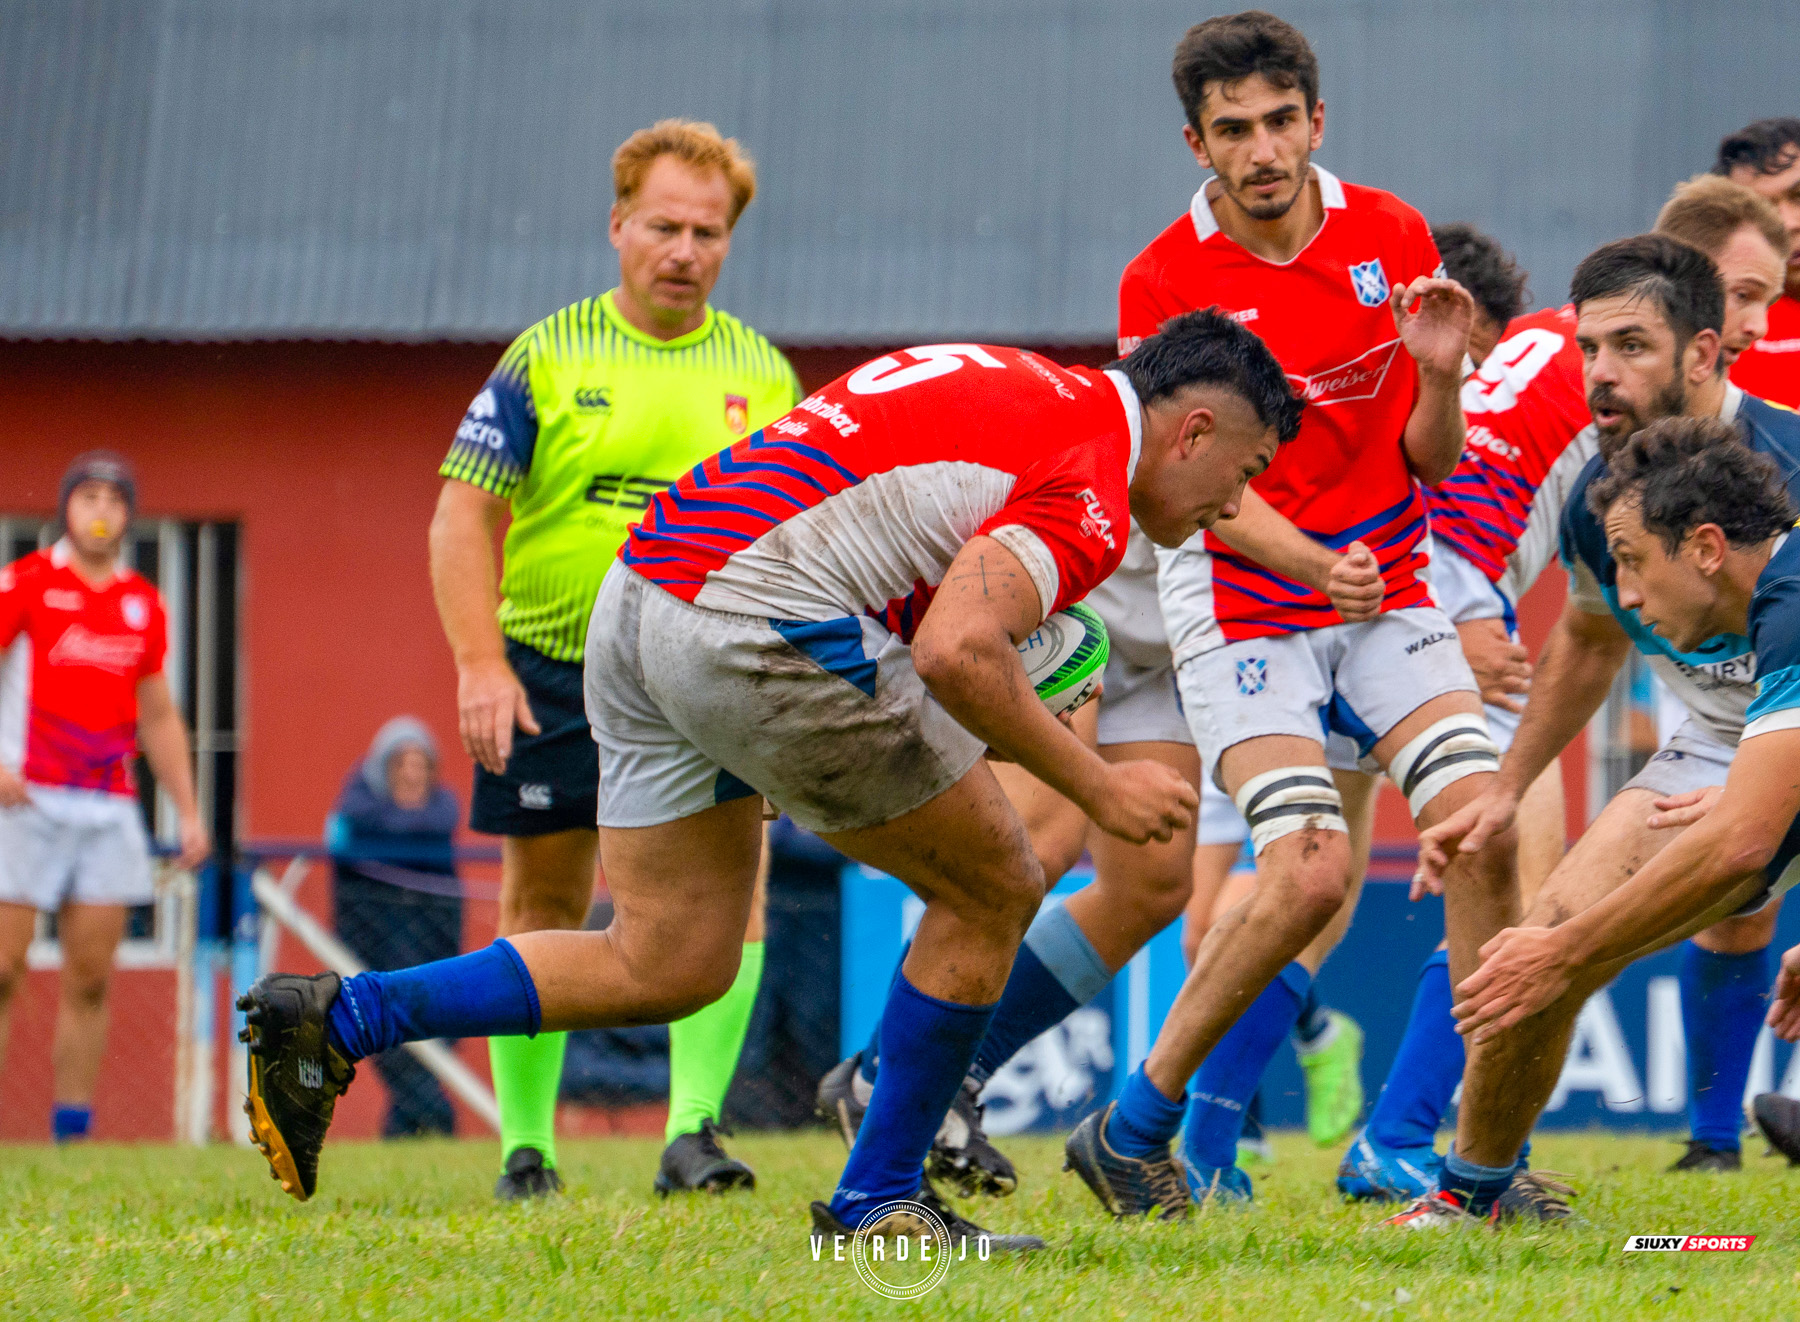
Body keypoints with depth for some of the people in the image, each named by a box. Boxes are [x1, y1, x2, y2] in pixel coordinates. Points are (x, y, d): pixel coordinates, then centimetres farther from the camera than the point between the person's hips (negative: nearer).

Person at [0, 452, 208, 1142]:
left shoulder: (142, 603, 14)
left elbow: (158, 716, 22)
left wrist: (187, 811, 17)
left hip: (108, 810, 5)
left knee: (91, 978, 1)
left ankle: (72, 1130, 4)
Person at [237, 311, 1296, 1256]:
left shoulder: (1021, 393, 23)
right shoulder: (1090, 489, -8)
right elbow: (956, 653, -23)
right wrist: (1097, 787, -12)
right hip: (762, 636, -9)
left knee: (667, 965, 15)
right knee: (995, 894, 5)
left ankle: (337, 1019, 9)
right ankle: (879, 1199, 12)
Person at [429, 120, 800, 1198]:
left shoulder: (762, 374, 6)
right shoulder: (547, 356, 0)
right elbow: (466, 512, -3)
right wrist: (481, 663, -12)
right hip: (553, 673, -1)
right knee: (543, 913, 6)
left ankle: (693, 1130, -13)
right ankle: (526, 1146, 18)